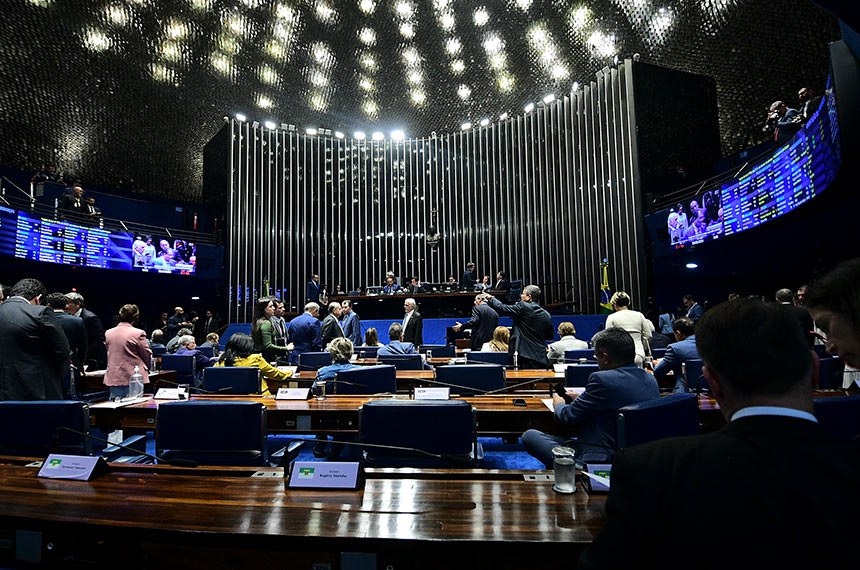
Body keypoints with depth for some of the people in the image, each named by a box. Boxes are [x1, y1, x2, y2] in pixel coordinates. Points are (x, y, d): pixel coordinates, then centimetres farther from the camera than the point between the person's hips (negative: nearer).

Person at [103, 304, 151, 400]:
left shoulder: (108, 333, 4)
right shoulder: (138, 333, -12)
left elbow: (108, 354, 14)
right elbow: (148, 355, -4)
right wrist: (146, 368, 16)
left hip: (113, 379, 5)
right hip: (134, 378, -5)